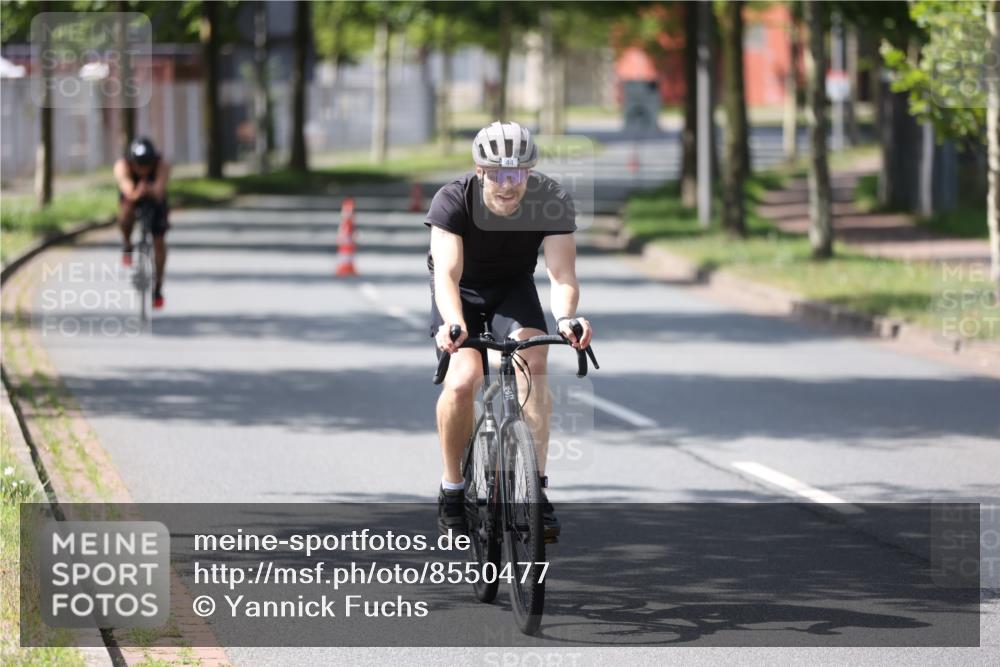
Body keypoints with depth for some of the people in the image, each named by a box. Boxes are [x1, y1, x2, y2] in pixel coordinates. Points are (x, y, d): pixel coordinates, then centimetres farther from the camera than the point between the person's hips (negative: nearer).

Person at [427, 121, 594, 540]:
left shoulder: (552, 202, -26)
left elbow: (562, 274, -34)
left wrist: (565, 317, -55)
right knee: (461, 381, -23)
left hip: (514, 287, 1)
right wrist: (453, 323, -60)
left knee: (532, 365, -25)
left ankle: (536, 486, -24)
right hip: (463, 290, -1)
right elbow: (447, 273, -41)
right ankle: (453, 488, -2)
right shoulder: (453, 202, -31)